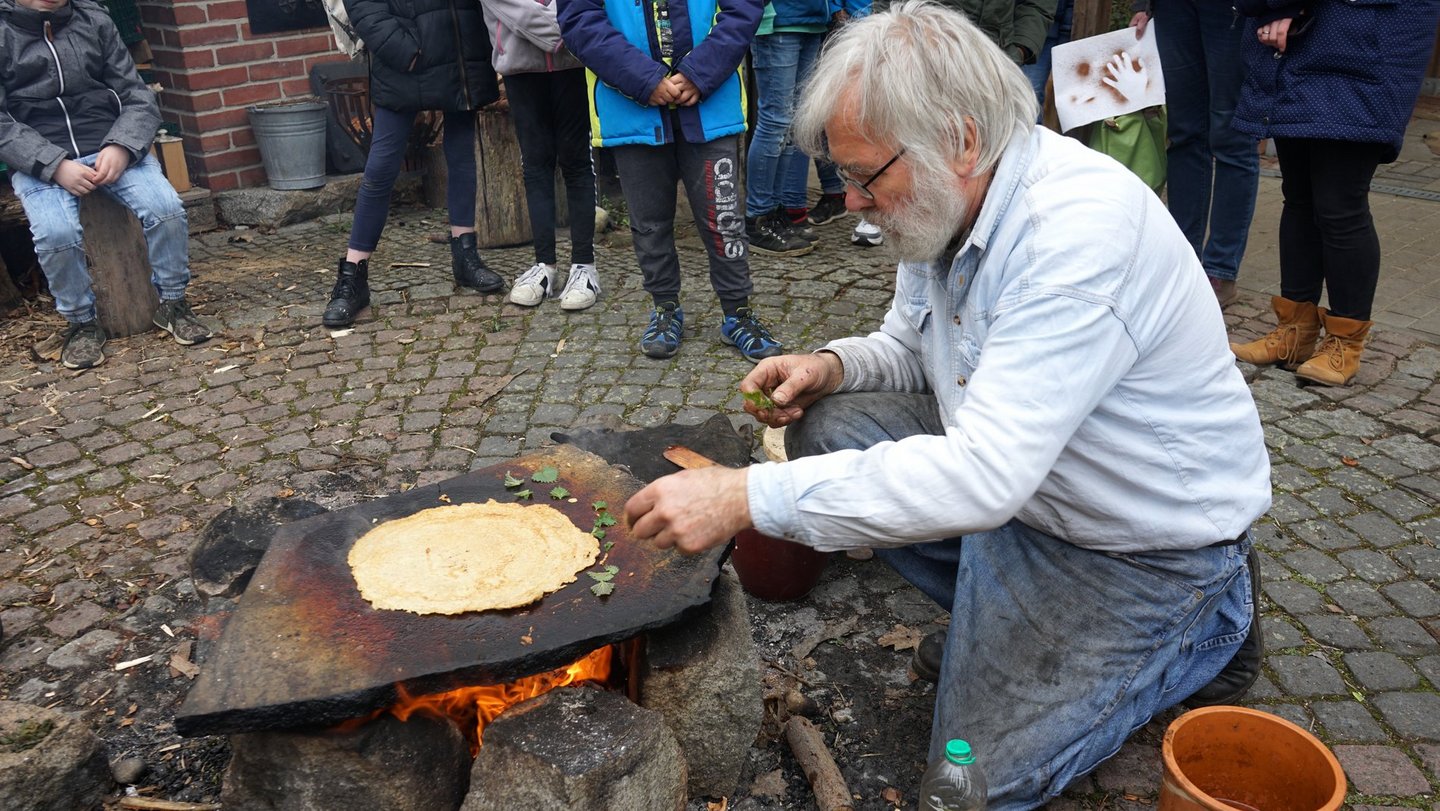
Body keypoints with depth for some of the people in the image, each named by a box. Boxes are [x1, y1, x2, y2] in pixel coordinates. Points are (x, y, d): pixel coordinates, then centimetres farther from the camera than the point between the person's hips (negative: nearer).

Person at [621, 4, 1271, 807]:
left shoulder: (1083, 229, -34)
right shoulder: (945, 202, -6)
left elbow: (982, 477, -41)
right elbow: (908, 344, 11)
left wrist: (748, 498, -42)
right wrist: (832, 366, -12)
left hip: (1152, 542, -7)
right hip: (1018, 476, 8)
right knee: (831, 429, -6)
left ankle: (1211, 622, 13)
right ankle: (1004, 612, 9)